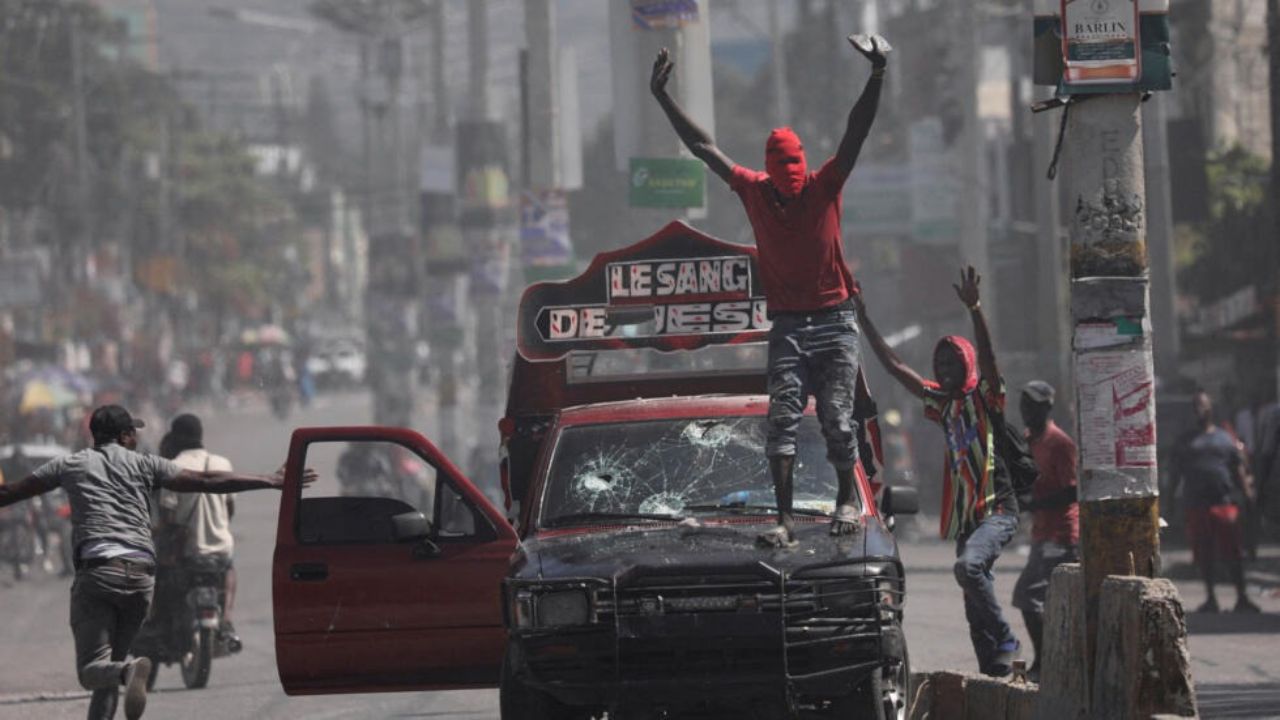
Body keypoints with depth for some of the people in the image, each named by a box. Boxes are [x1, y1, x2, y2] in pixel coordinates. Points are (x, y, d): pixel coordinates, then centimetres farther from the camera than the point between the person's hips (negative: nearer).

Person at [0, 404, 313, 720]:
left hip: (97, 571, -3)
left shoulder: (69, 465, 14)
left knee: (92, 669, -8)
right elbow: (206, 481, 10)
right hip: (141, 576, 3)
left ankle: (129, 670, -40)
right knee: (111, 664, 15)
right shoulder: (144, 464, 15)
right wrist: (271, 481, 15)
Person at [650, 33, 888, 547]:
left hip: (834, 325, -1)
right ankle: (785, 519, -12)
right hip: (787, 327, 1)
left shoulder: (825, 188, -2)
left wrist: (877, 75, -24)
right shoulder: (754, 192, 3)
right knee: (782, 418, -8)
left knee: (837, 419, -2)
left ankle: (846, 500, 18)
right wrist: (662, 98, 6)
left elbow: (857, 133, -11)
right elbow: (703, 147, 7)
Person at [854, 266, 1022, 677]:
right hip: (966, 515, 7)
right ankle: (994, 672, 10)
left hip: (998, 509, -7)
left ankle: (1005, 641, -20)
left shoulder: (984, 397, -3)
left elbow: (988, 357, -21)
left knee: (968, 565, -30)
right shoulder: (943, 403, 14)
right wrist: (863, 320, 15)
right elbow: (894, 366, 17)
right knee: (975, 609, 5)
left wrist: (975, 310, -33)